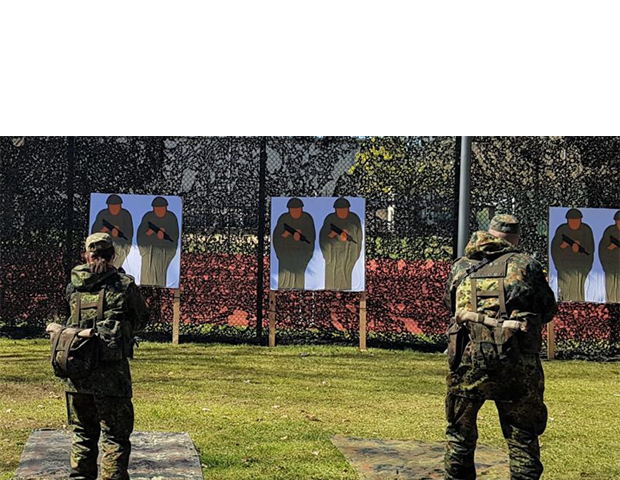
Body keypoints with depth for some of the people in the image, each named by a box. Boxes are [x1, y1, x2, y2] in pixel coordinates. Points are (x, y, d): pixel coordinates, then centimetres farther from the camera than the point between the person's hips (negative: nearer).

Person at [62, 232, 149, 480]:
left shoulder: (74, 283, 2)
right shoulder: (124, 285, -6)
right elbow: (141, 319, 7)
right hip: (110, 372, -4)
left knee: (82, 434, 17)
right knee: (115, 436, 3)